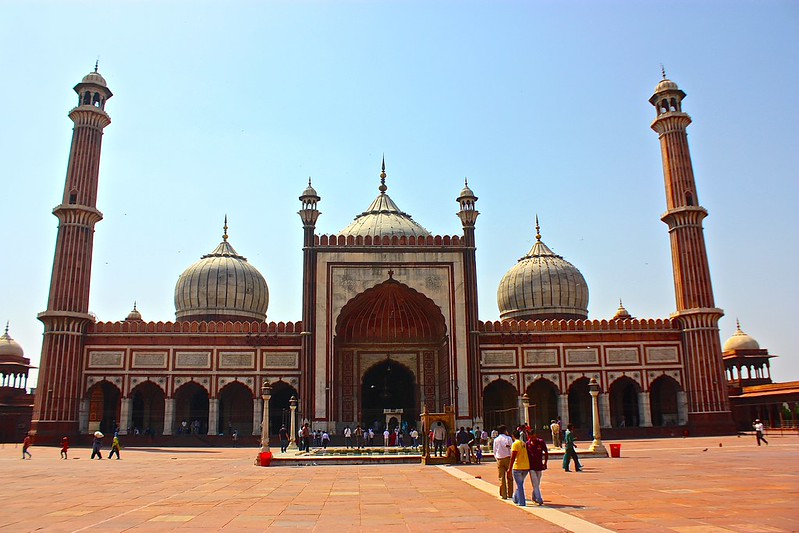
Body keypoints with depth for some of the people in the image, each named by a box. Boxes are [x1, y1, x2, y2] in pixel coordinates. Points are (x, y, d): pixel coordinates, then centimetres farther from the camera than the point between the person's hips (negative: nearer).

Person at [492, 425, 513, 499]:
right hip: (507, 458, -2)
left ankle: (504, 495, 3)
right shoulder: (508, 438, -4)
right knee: (509, 477, 9)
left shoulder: (496, 440, 3)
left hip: (499, 459, 2)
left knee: (502, 478, 4)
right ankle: (510, 494, 13)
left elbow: (495, 451, 6)